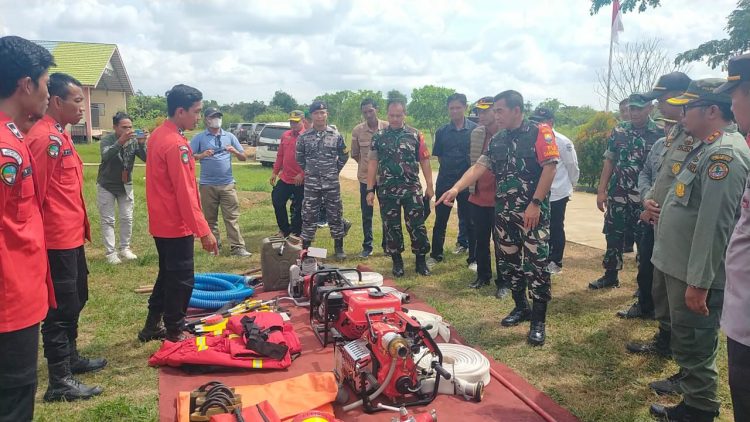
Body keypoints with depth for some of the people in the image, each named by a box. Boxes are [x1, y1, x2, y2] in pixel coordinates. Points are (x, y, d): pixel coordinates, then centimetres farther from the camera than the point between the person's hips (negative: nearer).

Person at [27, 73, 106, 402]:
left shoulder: (59, 135, 14)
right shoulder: (44, 138, -18)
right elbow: (35, 195, -21)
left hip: (71, 237, 10)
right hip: (58, 240, -10)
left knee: (76, 300, 20)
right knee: (61, 309, -2)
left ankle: (71, 359, 35)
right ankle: (59, 381, 9)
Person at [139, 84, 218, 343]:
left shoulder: (158, 135, 10)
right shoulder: (176, 144, -21)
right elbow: (185, 192, -24)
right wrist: (204, 230, -22)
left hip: (162, 222, 10)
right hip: (176, 225, -10)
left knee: (167, 274, 20)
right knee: (182, 280, 2)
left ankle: (152, 326, 29)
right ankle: (174, 334, 13)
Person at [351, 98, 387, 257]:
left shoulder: (387, 127, -7)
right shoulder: (357, 130, -3)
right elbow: (354, 154, 9)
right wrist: (367, 165, 7)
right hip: (365, 177, 1)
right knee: (366, 214, 8)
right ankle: (367, 247, 20)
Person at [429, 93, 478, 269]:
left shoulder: (475, 129, -3)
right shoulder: (441, 132, 4)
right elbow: (439, 156, 11)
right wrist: (451, 167, 3)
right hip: (445, 182, 2)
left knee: (470, 222, 6)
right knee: (440, 221, 10)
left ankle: (473, 258, 18)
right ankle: (436, 255, 24)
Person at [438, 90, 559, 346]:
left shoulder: (539, 133, -6)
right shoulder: (497, 140, 12)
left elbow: (550, 167, -13)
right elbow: (479, 167, 6)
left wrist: (535, 203, -19)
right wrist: (456, 188, -9)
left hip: (533, 211, -6)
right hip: (504, 211, 7)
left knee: (536, 264, -5)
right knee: (509, 262, 12)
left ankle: (538, 320, 5)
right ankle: (521, 307, 29)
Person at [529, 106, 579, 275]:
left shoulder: (562, 142, -13)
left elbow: (573, 167, -3)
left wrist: (570, 186, 7)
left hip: (557, 194, -5)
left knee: (555, 229, 7)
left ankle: (556, 262, 19)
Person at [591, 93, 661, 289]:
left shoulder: (659, 133, -5)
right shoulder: (619, 131, 5)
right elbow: (609, 161, 7)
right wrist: (601, 190, 3)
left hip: (645, 197, -3)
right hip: (617, 194, 3)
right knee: (613, 236, 11)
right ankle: (610, 275, 26)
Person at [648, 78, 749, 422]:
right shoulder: (707, 147, 13)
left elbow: (713, 224, -25)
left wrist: (698, 282, -25)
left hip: (696, 276, -10)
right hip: (682, 267, 10)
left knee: (695, 349, 3)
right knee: (686, 343, 21)